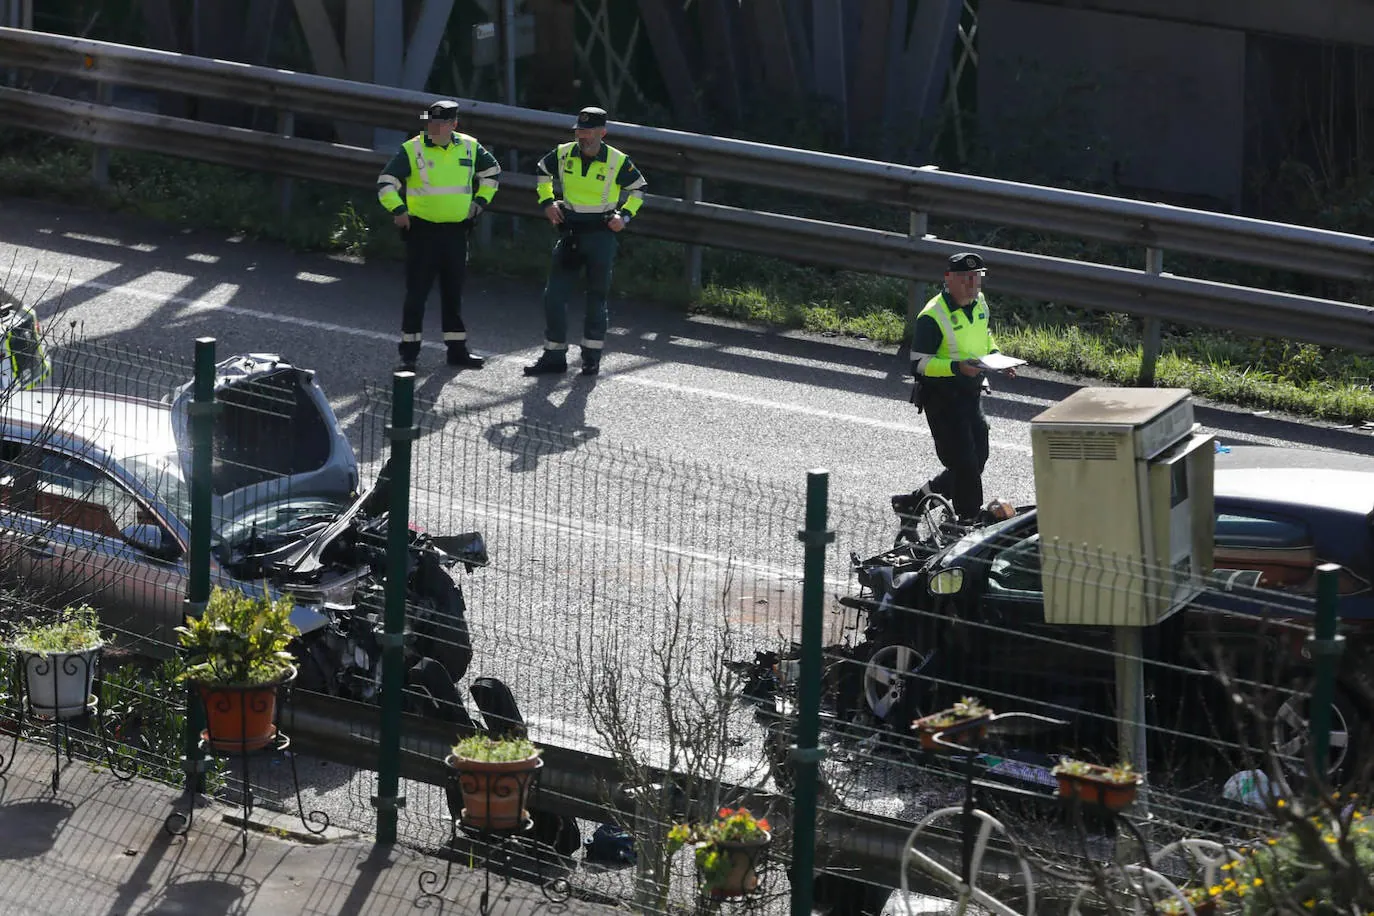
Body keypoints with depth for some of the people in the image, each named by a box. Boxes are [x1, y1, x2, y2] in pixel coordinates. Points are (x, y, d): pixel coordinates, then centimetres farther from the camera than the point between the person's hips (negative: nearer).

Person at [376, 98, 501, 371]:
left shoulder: (469, 147, 4)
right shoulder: (412, 150, -7)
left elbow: (492, 172, 22)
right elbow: (386, 183, -7)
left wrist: (480, 201, 14)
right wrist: (398, 211, -18)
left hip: (456, 233, 4)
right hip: (422, 231, -4)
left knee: (454, 292, 11)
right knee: (417, 292, -3)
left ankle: (457, 350, 19)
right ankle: (409, 352, 2)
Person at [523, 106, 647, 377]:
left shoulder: (617, 162, -9)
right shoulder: (564, 154, -1)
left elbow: (638, 188, 8)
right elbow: (543, 171, 20)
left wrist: (625, 215, -4)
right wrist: (547, 202, 10)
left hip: (602, 234, -3)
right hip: (570, 231, 3)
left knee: (597, 297, 4)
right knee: (554, 294, 0)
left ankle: (592, 357, 14)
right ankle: (554, 356, 8)